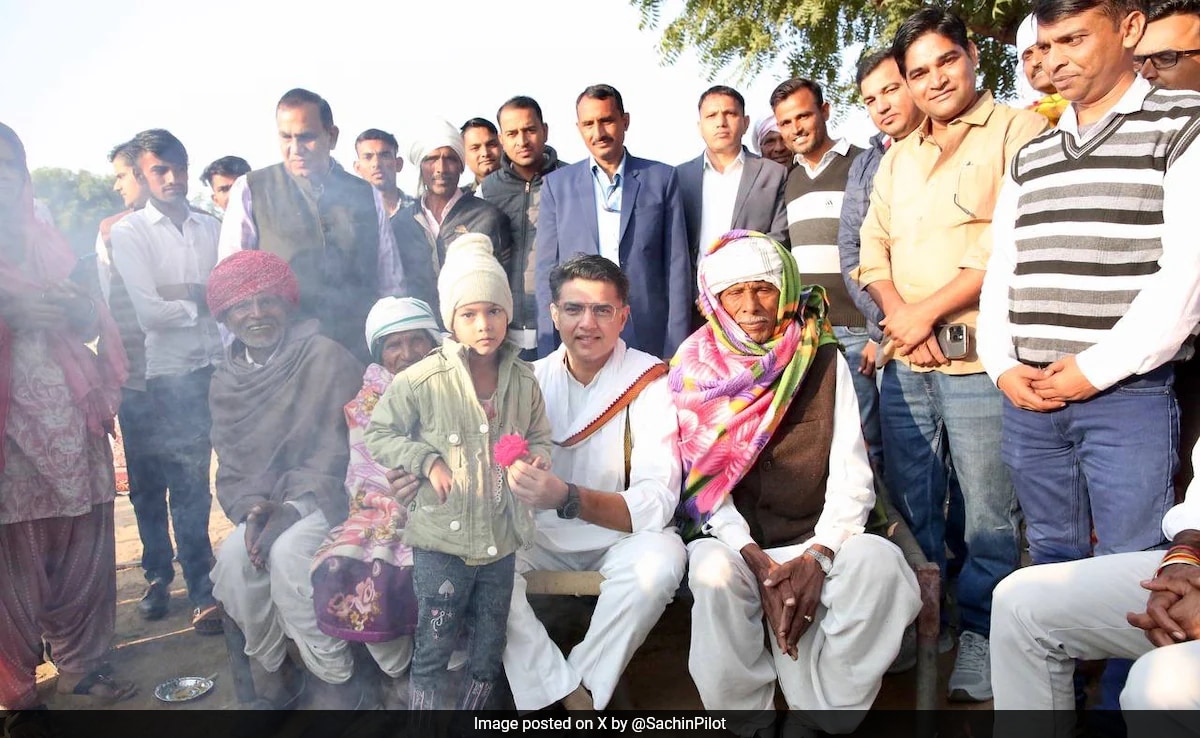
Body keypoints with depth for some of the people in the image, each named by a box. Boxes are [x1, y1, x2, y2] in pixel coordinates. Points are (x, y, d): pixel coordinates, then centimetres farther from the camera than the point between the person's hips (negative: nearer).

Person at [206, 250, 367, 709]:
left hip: (329, 495, -4)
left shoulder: (325, 357, -9)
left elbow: (339, 447, -14)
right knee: (233, 559, -24)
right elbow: (231, 466, 7)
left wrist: (292, 506, -23)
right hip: (265, 504, 5)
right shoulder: (225, 381, 9)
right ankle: (272, 680, 0)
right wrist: (252, 508, -14)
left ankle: (336, 683, -13)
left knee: (287, 552, -31)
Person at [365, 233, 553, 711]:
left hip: (501, 540, 4)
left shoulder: (522, 380, -1)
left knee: (489, 647, 19)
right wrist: (428, 463, -15)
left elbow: (539, 435, 14)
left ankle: (475, 706, 42)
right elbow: (376, 433, -4)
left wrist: (537, 457, -8)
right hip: (442, 540, -4)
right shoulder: (423, 380, -13)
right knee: (434, 646, 7)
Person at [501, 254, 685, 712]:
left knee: (661, 560, -34)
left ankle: (581, 687, -12)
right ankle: (567, 695, -16)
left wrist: (569, 499, -37)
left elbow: (657, 502, -21)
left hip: (622, 537, -2)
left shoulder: (649, 381, -11)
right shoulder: (534, 379, 0)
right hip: (542, 536, 3)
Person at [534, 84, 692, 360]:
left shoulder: (662, 178, 6)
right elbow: (546, 272, 7)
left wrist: (677, 347, -2)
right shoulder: (557, 184, 8)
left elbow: (677, 265, 4)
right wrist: (548, 353, 1)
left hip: (649, 338, 0)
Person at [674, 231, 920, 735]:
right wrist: (760, 563, -17)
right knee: (715, 572, -33)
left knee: (878, 561, -28)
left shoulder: (825, 362, 5)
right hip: (733, 539, -1)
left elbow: (852, 476, -1)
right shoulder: (695, 369, 2)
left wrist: (817, 556, -17)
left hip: (817, 539, 2)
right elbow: (704, 482, -4)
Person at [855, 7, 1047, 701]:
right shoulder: (897, 159, 18)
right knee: (911, 502, 13)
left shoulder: (1020, 131, -1)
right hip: (904, 362, 6)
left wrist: (927, 311, -11)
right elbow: (874, 251, 13)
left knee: (990, 513, 0)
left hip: (978, 359, -5)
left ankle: (980, 635, 17)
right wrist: (900, 318, -5)